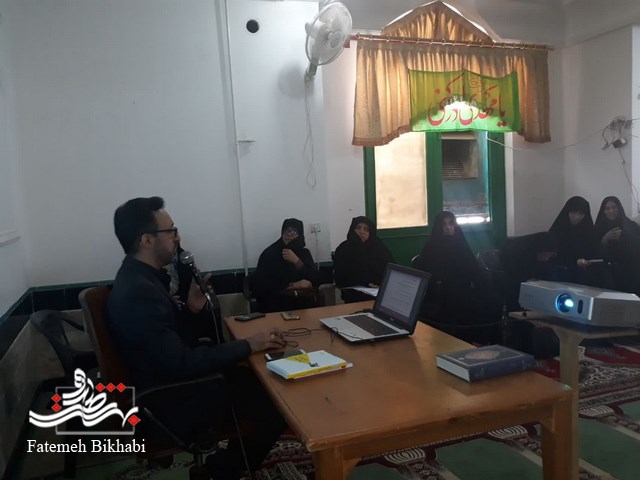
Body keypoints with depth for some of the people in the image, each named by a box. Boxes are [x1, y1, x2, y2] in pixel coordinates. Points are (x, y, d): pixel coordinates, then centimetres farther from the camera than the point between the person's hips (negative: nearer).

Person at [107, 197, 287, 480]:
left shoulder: (140, 277, 3)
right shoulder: (138, 292, -28)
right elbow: (180, 363, -29)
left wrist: (191, 309, -7)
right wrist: (247, 346, -23)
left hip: (175, 381, 10)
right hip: (176, 403, -9)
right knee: (277, 406, -8)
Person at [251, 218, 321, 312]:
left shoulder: (304, 253, 13)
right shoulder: (269, 253, 1)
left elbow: (316, 280, 0)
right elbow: (257, 283, -11)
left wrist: (297, 261, -12)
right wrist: (292, 285, -12)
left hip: (303, 301, 4)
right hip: (275, 303, -4)